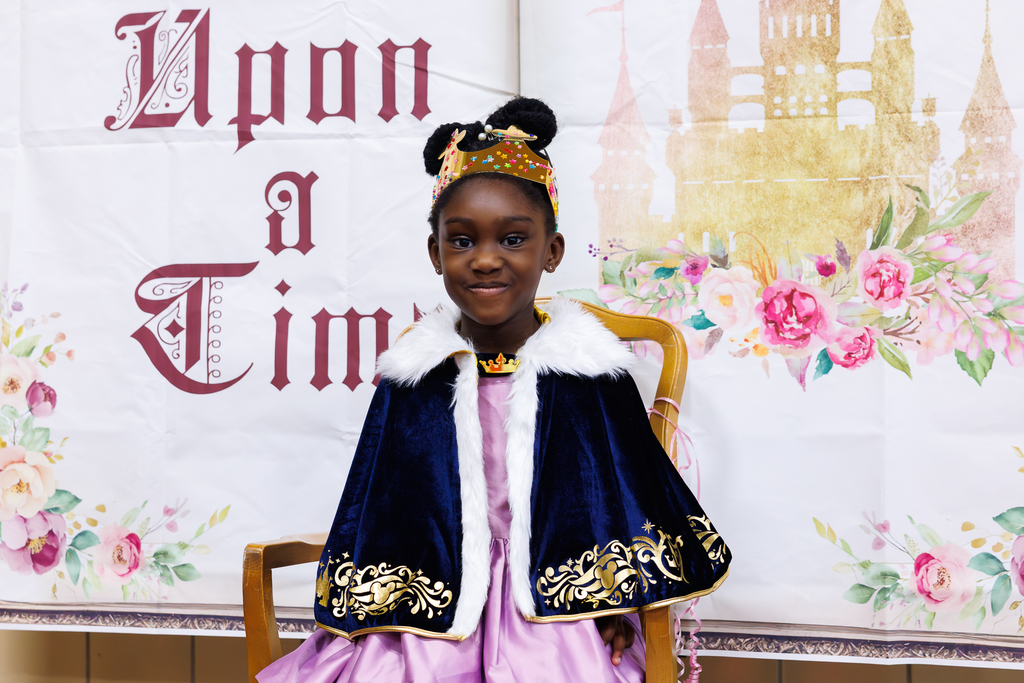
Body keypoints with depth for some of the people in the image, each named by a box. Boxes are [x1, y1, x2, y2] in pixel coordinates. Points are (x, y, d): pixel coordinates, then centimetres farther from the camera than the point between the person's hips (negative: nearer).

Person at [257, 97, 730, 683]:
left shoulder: (589, 370, 0)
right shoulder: (414, 376, 3)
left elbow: (631, 493, 6)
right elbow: (380, 504, 8)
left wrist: (619, 604, -1)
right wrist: (366, 609, 2)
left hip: (558, 605, -1)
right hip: (436, 605, 2)